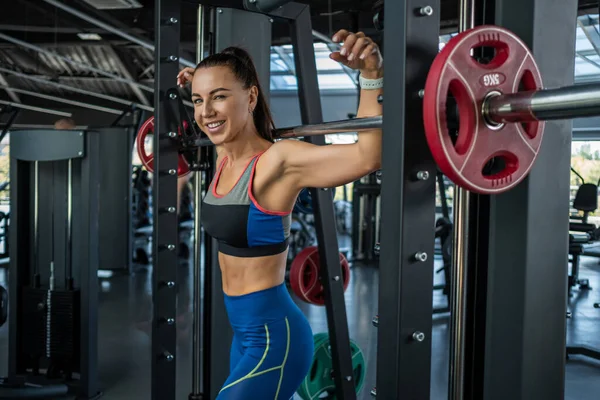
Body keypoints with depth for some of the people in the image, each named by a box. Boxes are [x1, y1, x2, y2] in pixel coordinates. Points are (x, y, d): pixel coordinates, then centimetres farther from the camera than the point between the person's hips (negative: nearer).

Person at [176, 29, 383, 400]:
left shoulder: (278, 161, -20)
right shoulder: (225, 158, 3)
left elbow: (369, 156, -33)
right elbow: (217, 124, 30)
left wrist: (372, 75, -41)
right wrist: (199, 91, 20)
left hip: (275, 337, -9)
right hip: (246, 332, 9)